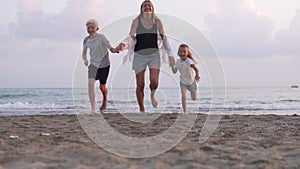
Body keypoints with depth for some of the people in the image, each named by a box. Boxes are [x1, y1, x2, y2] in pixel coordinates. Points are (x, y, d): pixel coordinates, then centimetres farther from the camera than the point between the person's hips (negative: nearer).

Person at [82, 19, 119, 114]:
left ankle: (105, 99, 44)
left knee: (102, 86, 8)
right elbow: (84, 53, 11)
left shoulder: (101, 37, -13)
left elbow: (110, 48, -19)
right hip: (93, 64, 3)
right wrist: (85, 60, -11)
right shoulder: (86, 40, 1)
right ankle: (93, 108, -18)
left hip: (104, 64, -3)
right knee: (91, 84, -19)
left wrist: (115, 50, -43)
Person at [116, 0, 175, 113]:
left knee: (154, 82, -15)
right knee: (140, 85, 0)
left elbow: (164, 38, 6)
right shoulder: (136, 21, -3)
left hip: (154, 54, 0)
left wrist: (170, 55, 2)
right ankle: (142, 110, 15)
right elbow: (131, 38, -7)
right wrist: (123, 44, -29)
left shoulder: (157, 22, 1)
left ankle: (152, 94, 22)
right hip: (139, 56, 0)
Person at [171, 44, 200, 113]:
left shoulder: (189, 61, -30)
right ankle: (185, 111, -2)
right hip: (183, 82, 2)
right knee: (183, 97, -14)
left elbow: (196, 69, -41)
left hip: (192, 82, -2)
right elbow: (174, 71, -4)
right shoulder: (178, 61, -14)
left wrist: (197, 75, -60)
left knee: (194, 98, 14)